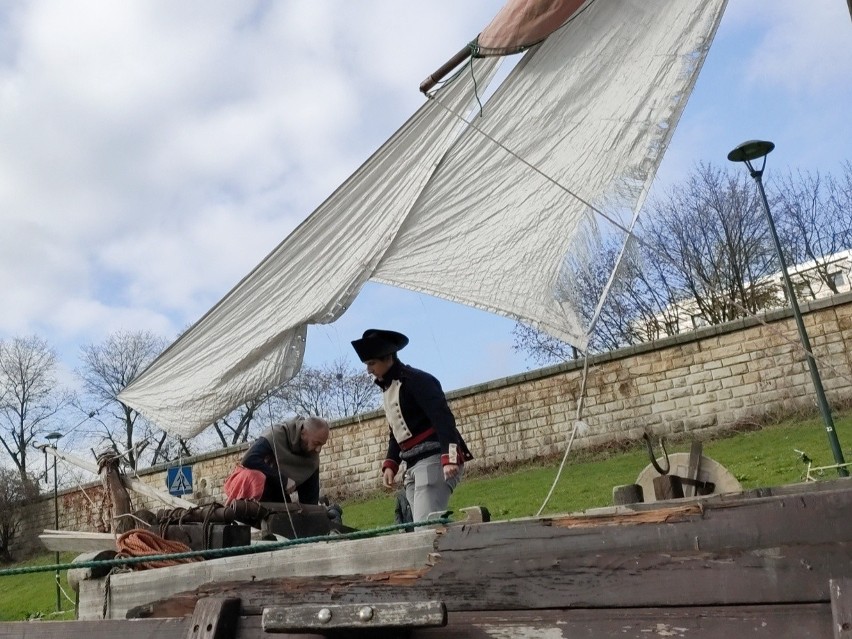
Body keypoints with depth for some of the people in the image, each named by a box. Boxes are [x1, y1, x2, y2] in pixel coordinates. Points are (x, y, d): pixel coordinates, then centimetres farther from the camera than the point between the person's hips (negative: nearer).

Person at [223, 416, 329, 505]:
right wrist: (283, 480, -32)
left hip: (276, 491, 6)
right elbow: (249, 460, -37)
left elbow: (310, 495, -6)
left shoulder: (313, 458, -8)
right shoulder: (278, 434, -25)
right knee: (255, 478, -37)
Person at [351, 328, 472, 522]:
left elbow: (443, 419, -18)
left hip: (434, 460, -9)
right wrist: (390, 465, 12)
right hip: (413, 466, 9)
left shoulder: (416, 380, -9)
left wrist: (450, 458, -28)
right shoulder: (388, 388, 20)